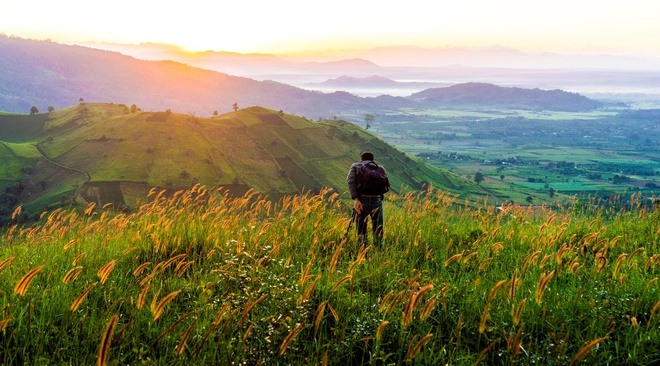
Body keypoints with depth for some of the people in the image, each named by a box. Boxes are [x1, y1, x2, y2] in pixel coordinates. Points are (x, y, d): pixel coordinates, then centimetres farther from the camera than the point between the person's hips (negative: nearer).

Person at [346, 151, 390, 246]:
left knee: (361, 231, 6)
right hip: (377, 201, 1)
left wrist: (355, 198, -14)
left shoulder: (356, 167, 13)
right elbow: (387, 187, 8)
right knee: (378, 231, 12)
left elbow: (350, 181, -6)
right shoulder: (381, 169, 18)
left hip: (361, 201, -1)